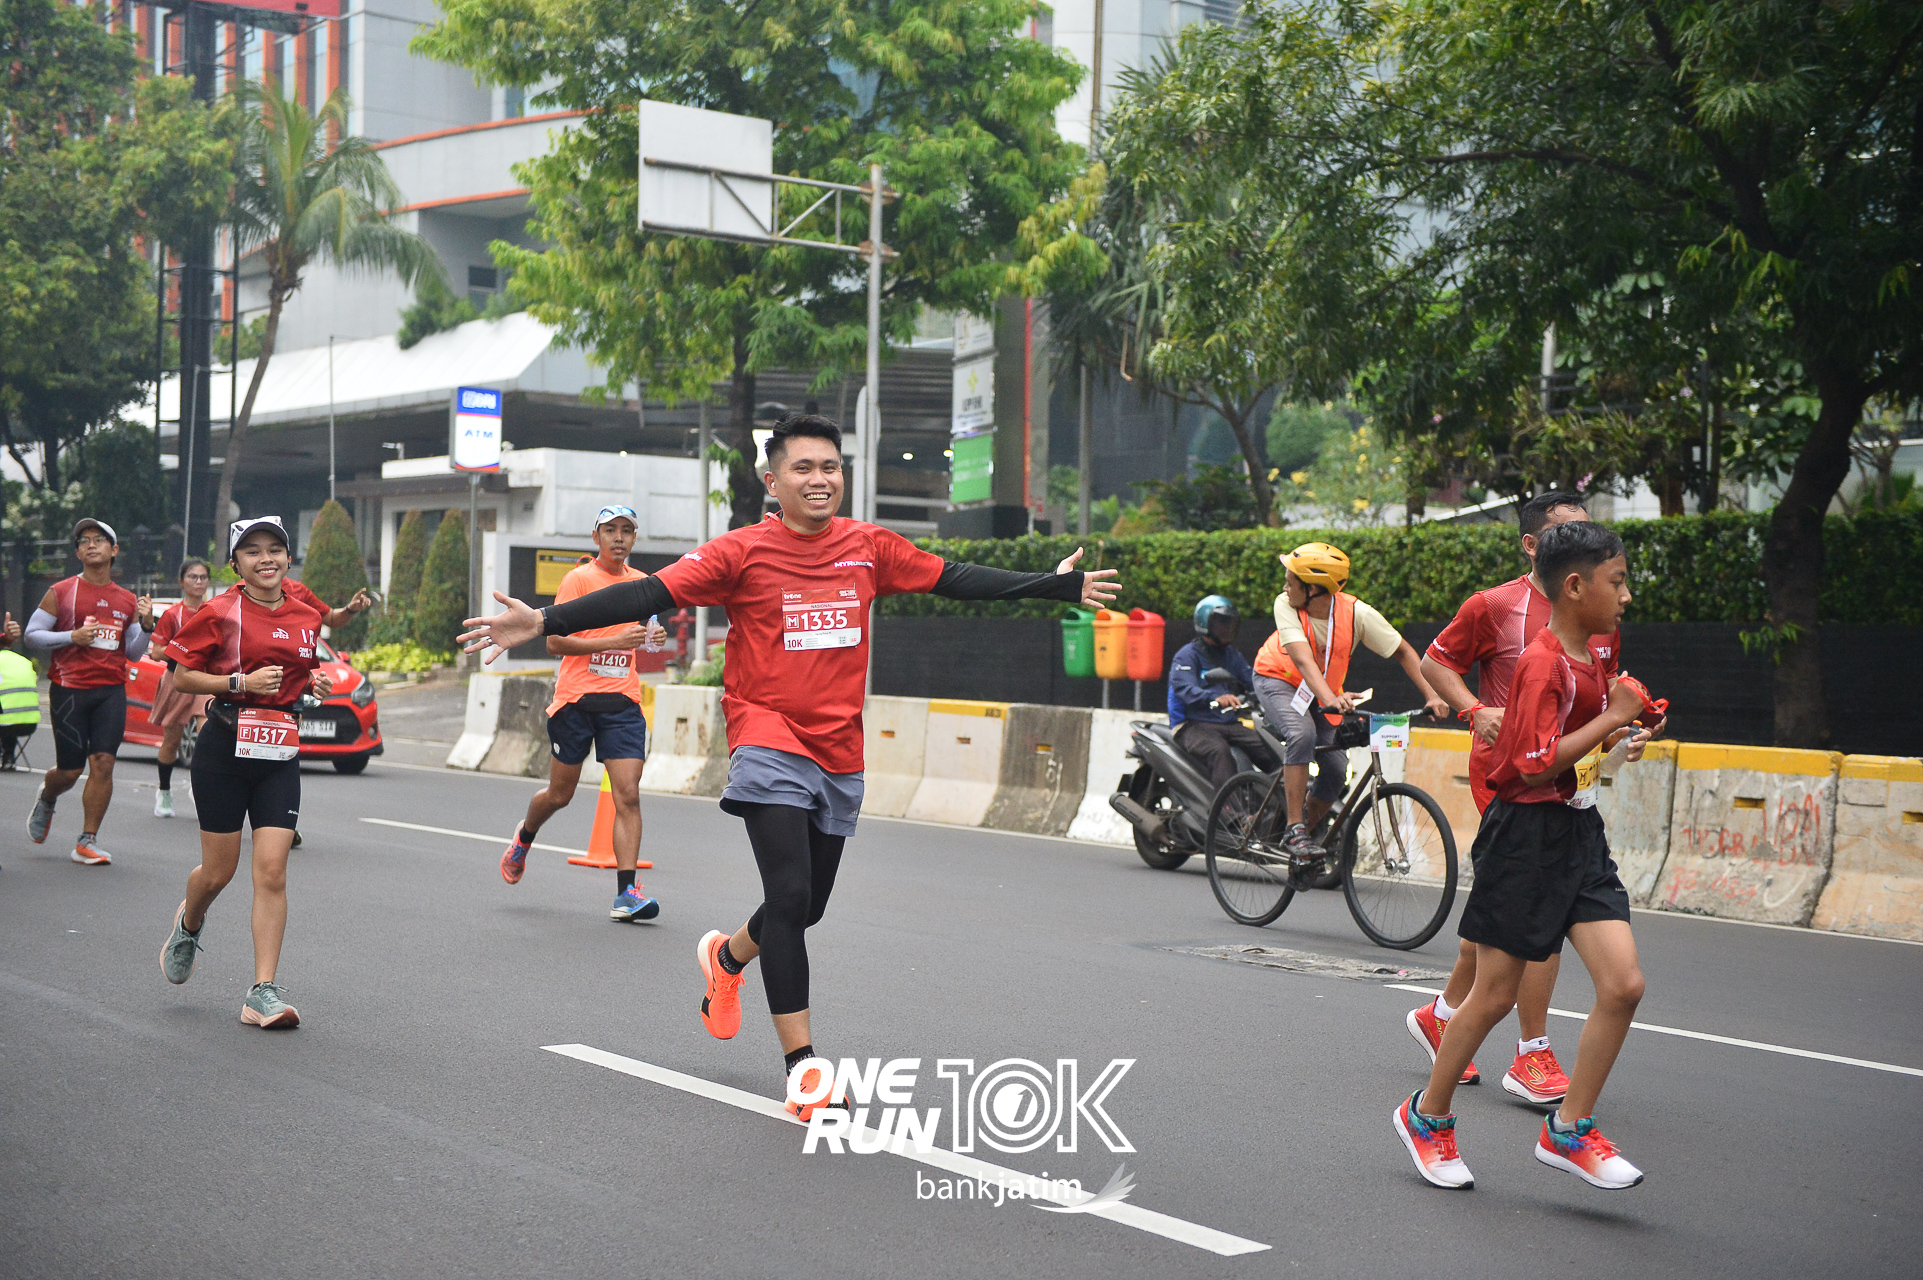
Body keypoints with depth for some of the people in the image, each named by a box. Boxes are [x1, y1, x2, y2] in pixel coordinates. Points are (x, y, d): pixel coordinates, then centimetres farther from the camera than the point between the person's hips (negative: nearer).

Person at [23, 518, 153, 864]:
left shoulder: (128, 600, 12)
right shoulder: (61, 592, 2)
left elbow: (134, 653, 16)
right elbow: (32, 633, 2)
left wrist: (146, 625, -3)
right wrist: (72, 637, -12)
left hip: (111, 691, 2)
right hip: (69, 689, -2)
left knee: (103, 763, -10)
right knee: (70, 770, 1)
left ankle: (87, 842, -2)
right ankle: (45, 801, 37)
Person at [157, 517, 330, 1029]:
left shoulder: (306, 616, 8)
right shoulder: (220, 613, -5)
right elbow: (181, 678, -4)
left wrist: (313, 682, 4)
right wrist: (242, 683, -16)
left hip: (280, 754, 3)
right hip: (225, 745, -3)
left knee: (272, 872, -8)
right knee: (219, 871, 6)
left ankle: (263, 992, -6)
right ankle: (189, 925, 42)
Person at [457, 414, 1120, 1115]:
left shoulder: (868, 546, 6)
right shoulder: (742, 552, -6)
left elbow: (955, 579, 14)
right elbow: (647, 595, -13)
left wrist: (1058, 585, 16)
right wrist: (545, 621, -23)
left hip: (840, 754, 5)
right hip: (769, 745, -5)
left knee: (807, 907, 14)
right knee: (789, 896, -16)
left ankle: (726, 956, 47)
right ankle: (802, 1065, -8)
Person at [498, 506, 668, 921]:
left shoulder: (643, 583, 12)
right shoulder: (579, 579, -4)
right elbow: (554, 641, -10)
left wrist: (653, 639, 4)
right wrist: (613, 641, -19)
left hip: (622, 702, 3)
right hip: (575, 699, -3)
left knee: (628, 794, -11)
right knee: (560, 793, 9)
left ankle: (626, 892, -13)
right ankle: (525, 836, 42)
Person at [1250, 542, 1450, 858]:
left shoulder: (1357, 613, -25)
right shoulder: (1286, 605, -28)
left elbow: (1404, 652, -16)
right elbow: (1302, 659, -39)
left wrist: (1432, 697, -28)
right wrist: (1330, 698, -56)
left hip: (1323, 692, 3)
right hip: (1277, 680, -3)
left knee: (1336, 770, -11)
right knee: (1302, 733, -32)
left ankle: (1306, 829, 16)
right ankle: (1294, 830, -27)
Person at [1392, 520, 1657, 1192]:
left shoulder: (1592, 655, 11)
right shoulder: (1542, 664, -17)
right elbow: (1538, 765, -25)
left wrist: (1620, 736, 11)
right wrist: (1614, 717, -19)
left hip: (1579, 834, 8)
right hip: (1526, 838, -8)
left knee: (1624, 984, -5)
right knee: (1495, 995, 3)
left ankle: (1568, 1131, 6)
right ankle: (1427, 1116, 23)